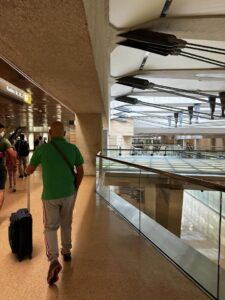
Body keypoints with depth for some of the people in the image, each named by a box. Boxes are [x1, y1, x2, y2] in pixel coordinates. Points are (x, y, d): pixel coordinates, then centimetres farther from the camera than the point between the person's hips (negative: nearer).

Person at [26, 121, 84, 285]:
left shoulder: (42, 148, -9)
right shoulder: (73, 148, -4)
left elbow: (30, 170, 3)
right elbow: (80, 171, -1)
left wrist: (27, 171, 27)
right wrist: (75, 189, 13)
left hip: (50, 195, -2)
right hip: (68, 193, 2)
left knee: (50, 227, 12)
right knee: (66, 224, 22)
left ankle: (54, 260, -2)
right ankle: (67, 251, 39)